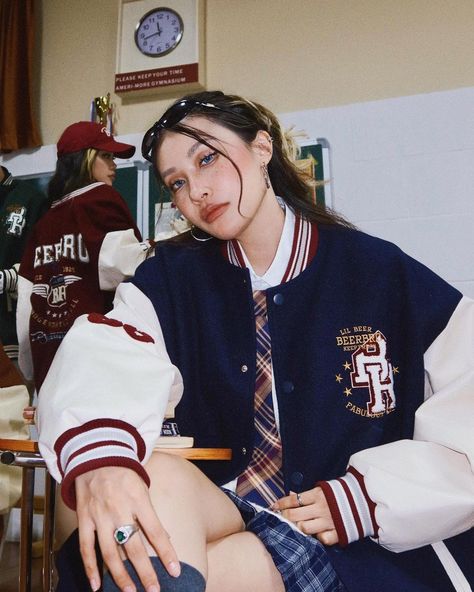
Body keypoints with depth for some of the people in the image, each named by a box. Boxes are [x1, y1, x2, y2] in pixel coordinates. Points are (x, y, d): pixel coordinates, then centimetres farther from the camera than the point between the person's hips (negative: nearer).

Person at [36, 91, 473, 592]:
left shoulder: (387, 277, -5)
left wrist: (363, 500, -15)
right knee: (153, 477, -30)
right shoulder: (174, 278, 3)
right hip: (226, 512, 2)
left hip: (370, 545, -1)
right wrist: (96, 453, -39)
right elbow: (105, 356, -18)